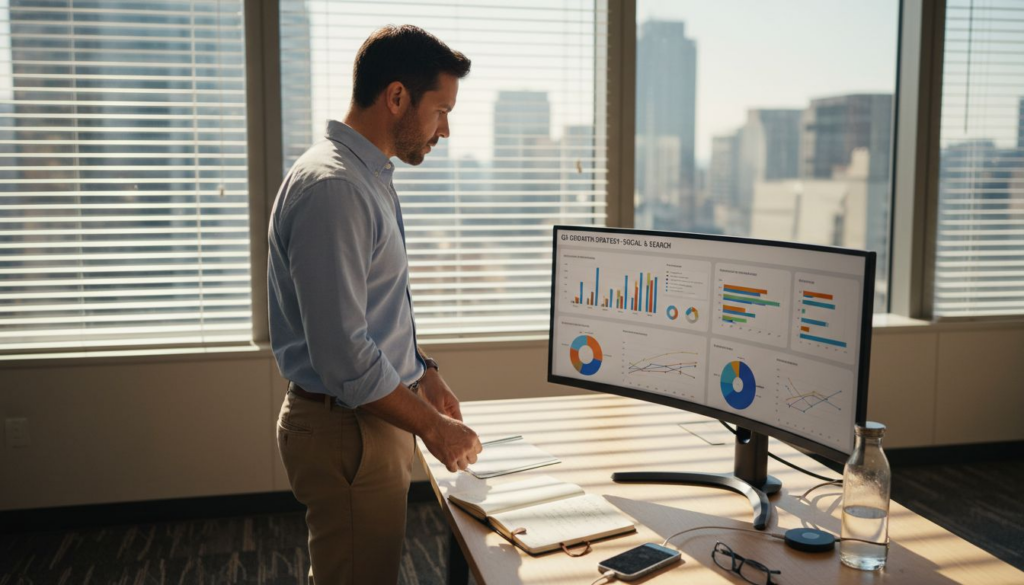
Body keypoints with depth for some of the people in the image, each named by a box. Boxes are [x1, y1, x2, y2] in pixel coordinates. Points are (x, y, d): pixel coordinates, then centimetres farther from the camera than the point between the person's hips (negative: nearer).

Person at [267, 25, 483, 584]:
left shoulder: (368, 177, 11)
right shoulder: (332, 188, -23)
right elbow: (344, 358, -27)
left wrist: (423, 372, 12)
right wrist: (431, 426, -16)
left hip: (370, 421, 10)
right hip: (346, 432, -10)